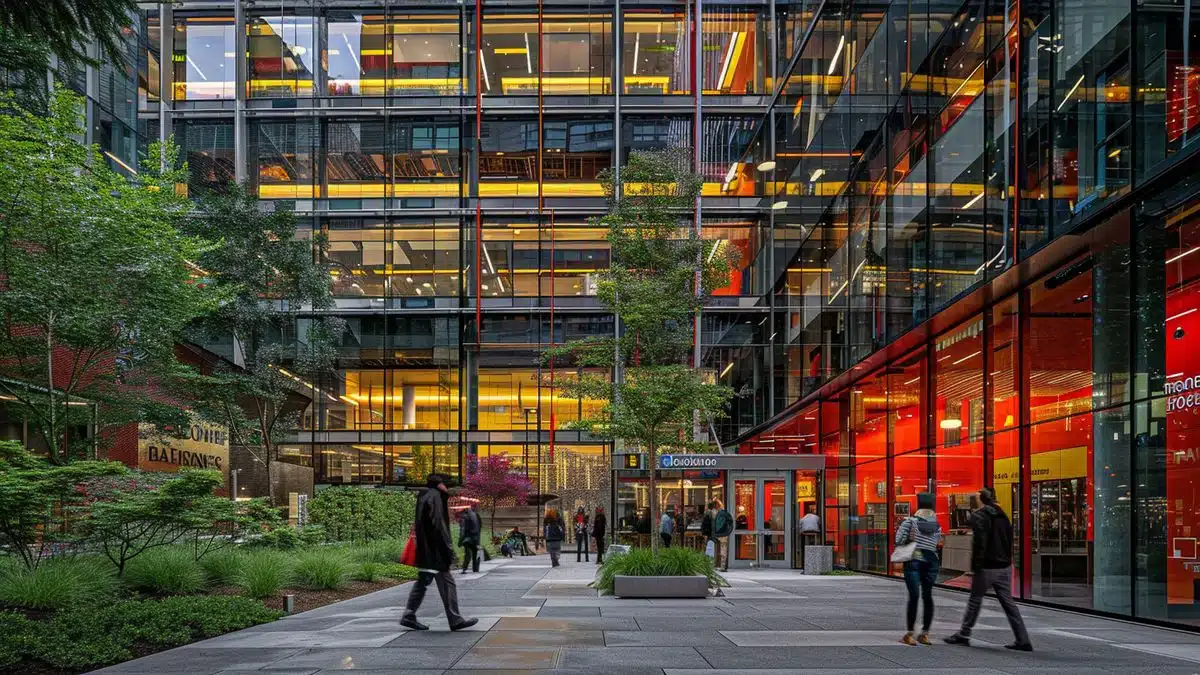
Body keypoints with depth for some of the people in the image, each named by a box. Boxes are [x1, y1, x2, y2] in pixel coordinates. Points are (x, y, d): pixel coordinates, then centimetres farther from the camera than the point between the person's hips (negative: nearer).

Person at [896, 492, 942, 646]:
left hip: (914, 560, -3)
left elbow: (899, 540, -10)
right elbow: (937, 543, 3)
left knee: (914, 595, -6)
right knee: (927, 596, 8)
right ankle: (925, 633, 12)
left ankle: (910, 634, -5)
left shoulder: (911, 521, -7)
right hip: (931, 561, 3)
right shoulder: (937, 525, 5)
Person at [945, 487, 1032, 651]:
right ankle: (1023, 640, 3)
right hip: (1004, 567, 6)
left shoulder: (978, 516, -11)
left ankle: (963, 635, 16)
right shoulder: (1002, 516, 12)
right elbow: (1009, 540, 13)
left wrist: (975, 567, -15)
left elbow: (979, 543, -18)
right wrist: (1007, 561, 17)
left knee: (975, 601, 6)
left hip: (987, 568, -6)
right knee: (1008, 602, 8)